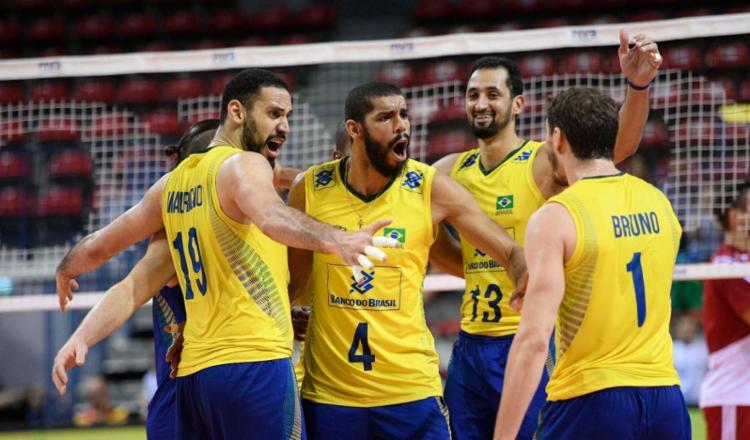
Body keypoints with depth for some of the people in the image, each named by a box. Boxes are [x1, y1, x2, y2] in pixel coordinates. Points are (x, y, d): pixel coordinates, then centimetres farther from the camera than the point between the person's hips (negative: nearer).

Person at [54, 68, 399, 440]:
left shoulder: (173, 182, 18)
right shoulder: (244, 165, -5)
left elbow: (100, 246, 28)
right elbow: (270, 218, -29)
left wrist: (67, 270, 50)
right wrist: (337, 241, -46)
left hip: (193, 371, 8)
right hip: (253, 362, -8)